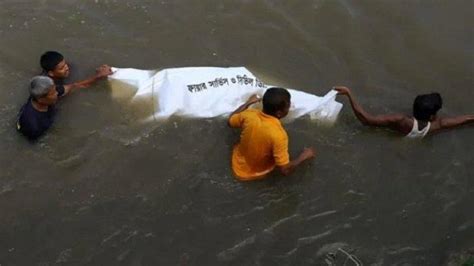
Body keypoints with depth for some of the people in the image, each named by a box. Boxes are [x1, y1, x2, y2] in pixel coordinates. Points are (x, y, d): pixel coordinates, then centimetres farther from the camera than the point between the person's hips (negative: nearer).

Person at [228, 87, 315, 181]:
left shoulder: (249, 115, -24)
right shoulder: (278, 134, -36)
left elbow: (230, 121, 0)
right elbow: (285, 170, -29)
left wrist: (248, 103, 10)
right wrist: (304, 156, -13)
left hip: (238, 167, 3)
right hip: (258, 174, -2)